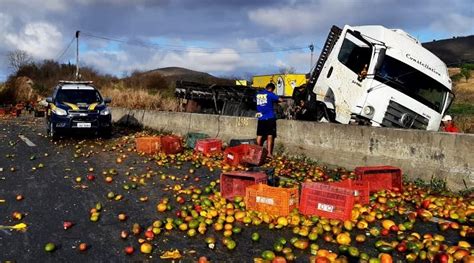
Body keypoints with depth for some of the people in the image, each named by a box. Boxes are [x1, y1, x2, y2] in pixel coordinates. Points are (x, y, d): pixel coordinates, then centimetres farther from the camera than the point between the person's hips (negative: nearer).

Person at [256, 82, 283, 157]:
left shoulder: (258, 94, 9)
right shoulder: (270, 94, -5)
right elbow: (280, 100, -7)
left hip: (260, 118, 4)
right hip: (270, 118, -4)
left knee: (259, 136, 9)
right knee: (270, 135, 1)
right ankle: (269, 153, -4)